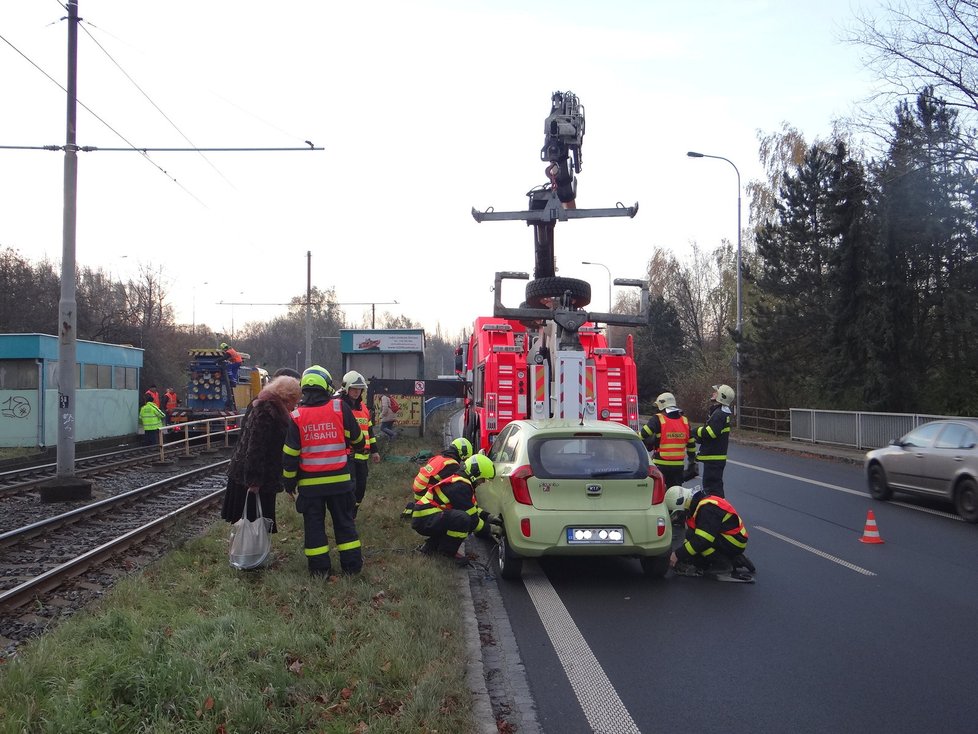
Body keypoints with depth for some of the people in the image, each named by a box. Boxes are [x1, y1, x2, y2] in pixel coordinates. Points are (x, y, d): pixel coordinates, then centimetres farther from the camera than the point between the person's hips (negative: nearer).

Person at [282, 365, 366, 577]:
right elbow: (356, 438, 4)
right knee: (344, 522, 13)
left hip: (310, 482, 0)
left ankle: (319, 567, 13)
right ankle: (352, 564, 17)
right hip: (339, 479, 0)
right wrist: (358, 447, 27)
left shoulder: (297, 416, -5)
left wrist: (289, 481, 8)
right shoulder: (340, 407, -7)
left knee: (314, 524, 10)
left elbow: (290, 454, -3)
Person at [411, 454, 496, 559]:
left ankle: (431, 545, 15)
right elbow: (471, 517, -17)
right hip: (424, 520, -11)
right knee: (462, 518, -30)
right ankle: (446, 552, -13)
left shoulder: (458, 480, 14)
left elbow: (473, 507, 24)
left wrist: (488, 517, 12)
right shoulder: (460, 487, -19)